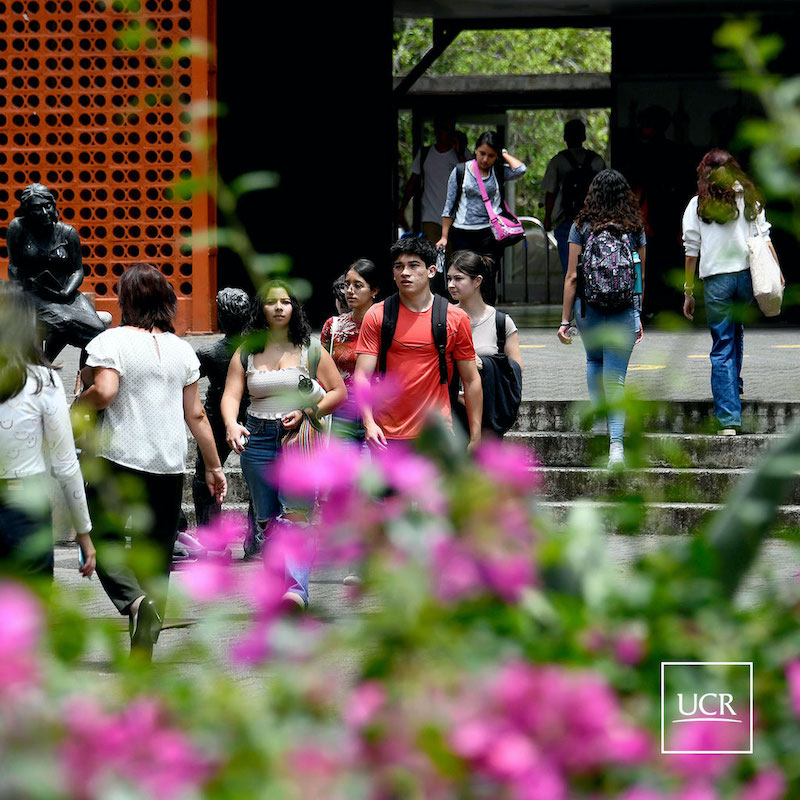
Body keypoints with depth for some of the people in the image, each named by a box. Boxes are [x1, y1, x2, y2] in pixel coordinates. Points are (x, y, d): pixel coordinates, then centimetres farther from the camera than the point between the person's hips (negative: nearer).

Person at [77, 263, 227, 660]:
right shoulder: (182, 349, 8)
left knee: (105, 539, 3)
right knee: (155, 553, 10)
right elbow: (195, 413, 10)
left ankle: (133, 600, -26)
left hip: (119, 460, -5)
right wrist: (214, 466, 16)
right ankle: (143, 649, 10)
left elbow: (104, 391, -22)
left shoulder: (111, 341, -7)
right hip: (170, 464, 5)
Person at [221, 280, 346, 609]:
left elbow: (338, 392, 5)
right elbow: (231, 396, 1)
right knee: (267, 518, 5)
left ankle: (297, 586, -26)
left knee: (296, 514, -17)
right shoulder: (246, 353, 10)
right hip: (258, 440, 3)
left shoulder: (310, 349, 5)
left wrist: (306, 413, -11)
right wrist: (232, 425, -20)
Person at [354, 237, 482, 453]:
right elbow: (362, 376, -1)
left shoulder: (456, 318, 3)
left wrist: (475, 437, 3)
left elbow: (471, 380, 7)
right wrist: (368, 423, -16)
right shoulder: (377, 316, 3)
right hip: (387, 437, 0)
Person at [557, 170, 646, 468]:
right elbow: (640, 278, 7)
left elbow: (572, 277, -5)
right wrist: (639, 316, 19)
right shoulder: (635, 229, 0)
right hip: (624, 311, 0)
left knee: (594, 362, 28)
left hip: (588, 308, 0)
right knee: (615, 378, 1)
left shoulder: (581, 226, -4)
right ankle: (615, 442, -11)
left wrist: (565, 320, 0)